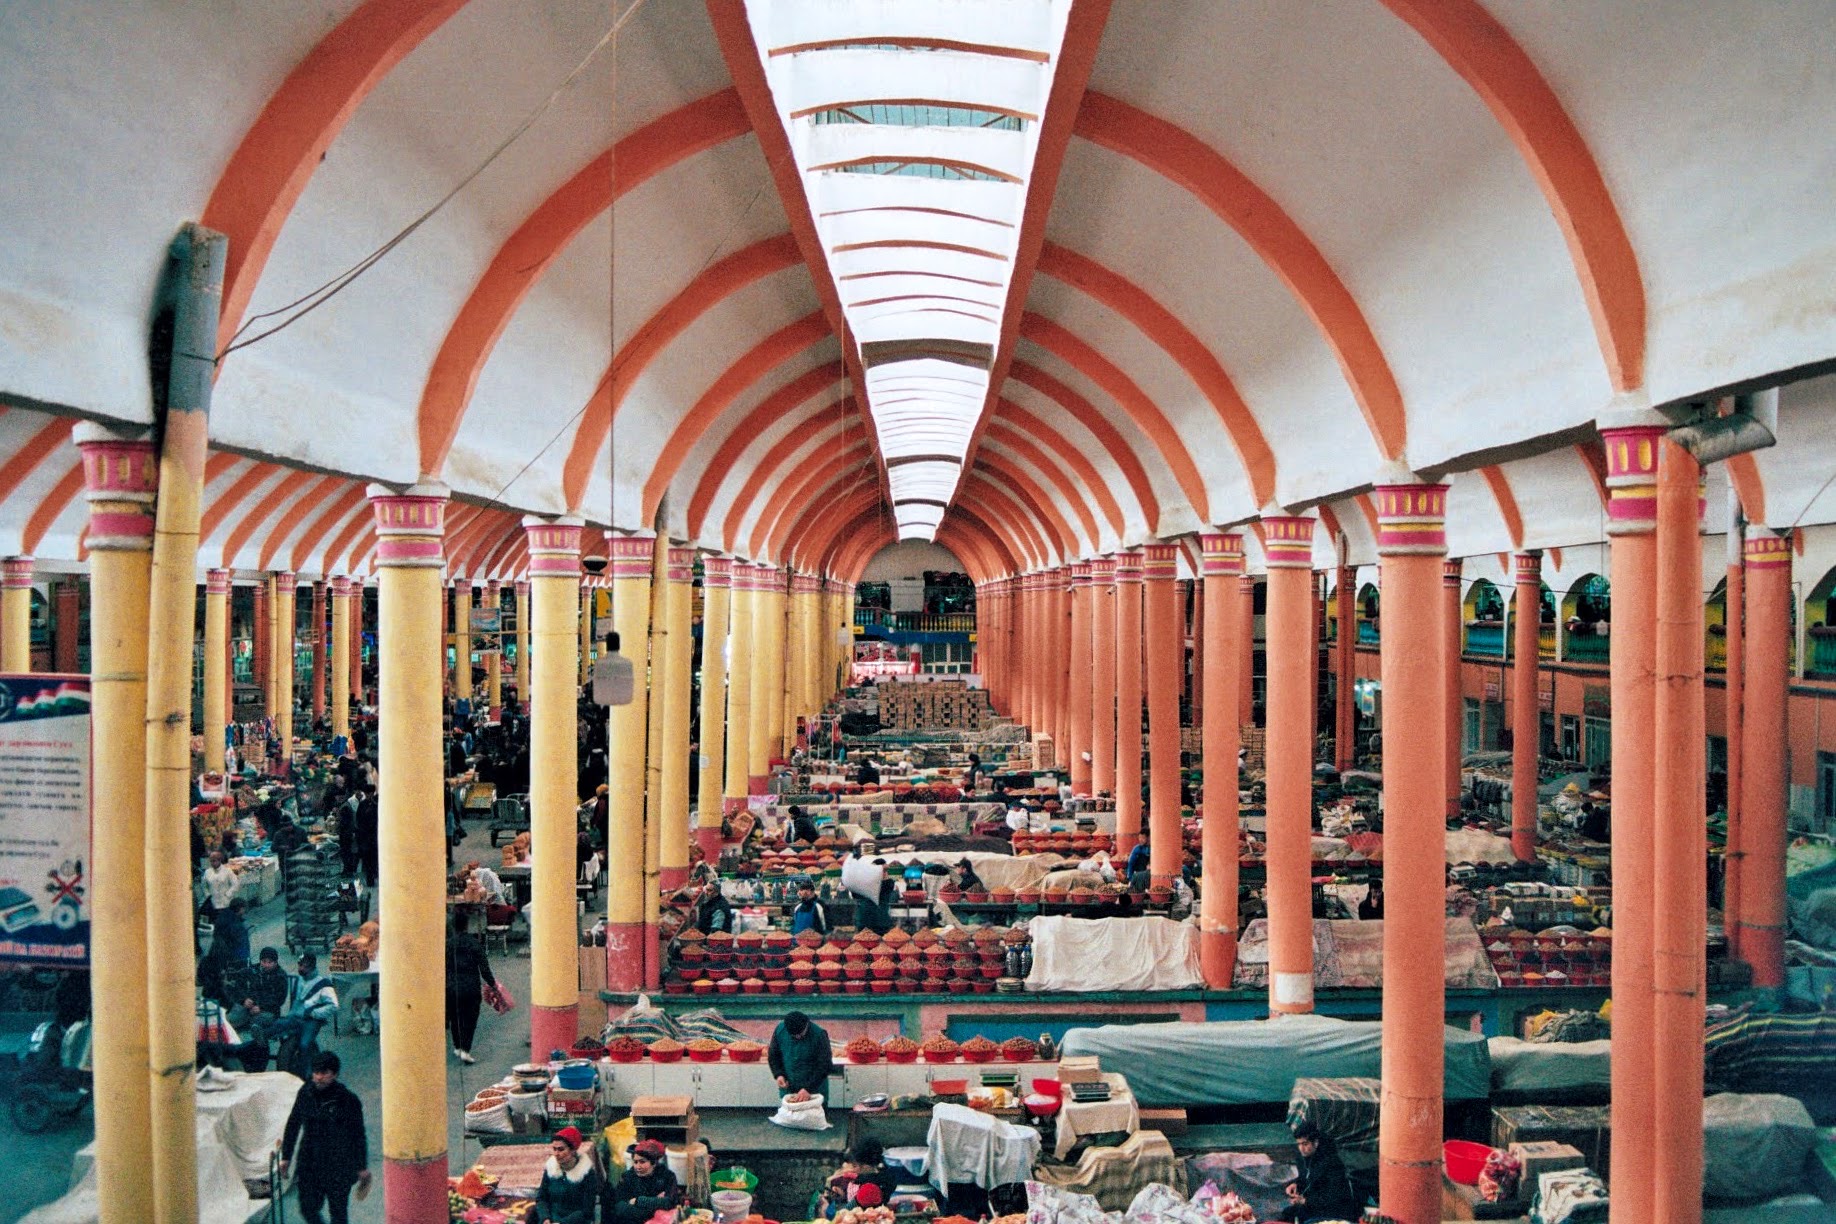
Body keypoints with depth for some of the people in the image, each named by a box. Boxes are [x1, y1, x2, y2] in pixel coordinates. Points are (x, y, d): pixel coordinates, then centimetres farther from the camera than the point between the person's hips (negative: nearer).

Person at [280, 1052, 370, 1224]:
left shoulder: (348, 1100, -13)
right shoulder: (306, 1092, -3)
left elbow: (358, 1135, -4)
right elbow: (293, 1124, 10)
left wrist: (362, 1167, -2)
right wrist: (286, 1156, 9)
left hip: (339, 1167, -3)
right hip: (308, 1163, 3)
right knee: (307, 1209, 9)